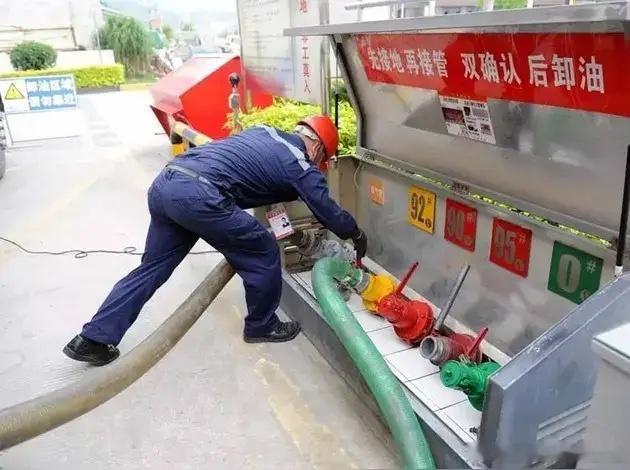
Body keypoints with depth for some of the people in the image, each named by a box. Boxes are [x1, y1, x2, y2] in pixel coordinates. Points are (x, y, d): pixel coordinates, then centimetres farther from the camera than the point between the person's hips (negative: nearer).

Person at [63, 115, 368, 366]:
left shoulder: (266, 133, 28)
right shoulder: (300, 164, 8)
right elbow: (328, 211, 16)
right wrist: (357, 235, 34)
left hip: (164, 183, 8)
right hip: (199, 195, -8)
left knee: (152, 267, 19)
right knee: (263, 253, 10)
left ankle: (93, 339, 25)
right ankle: (262, 326, 27)